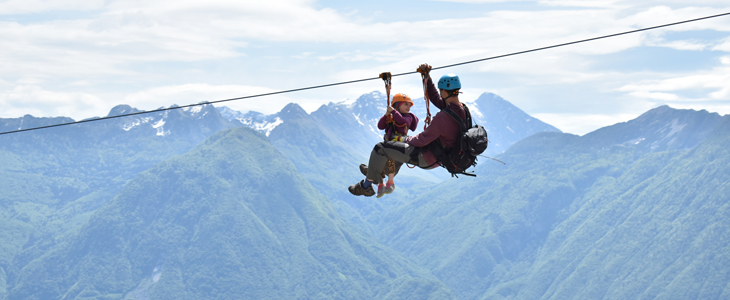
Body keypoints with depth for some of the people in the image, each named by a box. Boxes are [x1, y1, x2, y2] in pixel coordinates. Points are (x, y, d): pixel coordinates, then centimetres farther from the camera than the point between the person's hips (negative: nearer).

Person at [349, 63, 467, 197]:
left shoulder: (443, 117, -33)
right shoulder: (461, 109, -5)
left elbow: (422, 139, -24)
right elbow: (435, 98, 9)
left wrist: (409, 140, -3)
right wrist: (427, 76, 2)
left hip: (426, 159, -10)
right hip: (440, 156, 10)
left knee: (380, 148, -2)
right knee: (405, 141, 34)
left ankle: (366, 185, 11)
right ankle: (375, 170, 48)